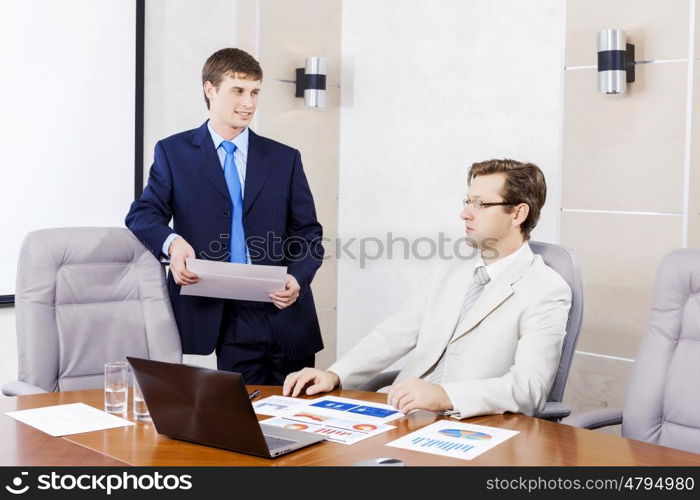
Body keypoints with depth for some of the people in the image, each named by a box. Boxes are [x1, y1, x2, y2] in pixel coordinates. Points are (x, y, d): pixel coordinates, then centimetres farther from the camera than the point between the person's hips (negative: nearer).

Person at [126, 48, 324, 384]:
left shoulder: (285, 159, 11)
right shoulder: (174, 152, 7)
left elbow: (309, 234, 9)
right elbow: (142, 215, 0)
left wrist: (297, 278, -11)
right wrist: (172, 242, -22)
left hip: (284, 312, 2)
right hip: (217, 316, -2)